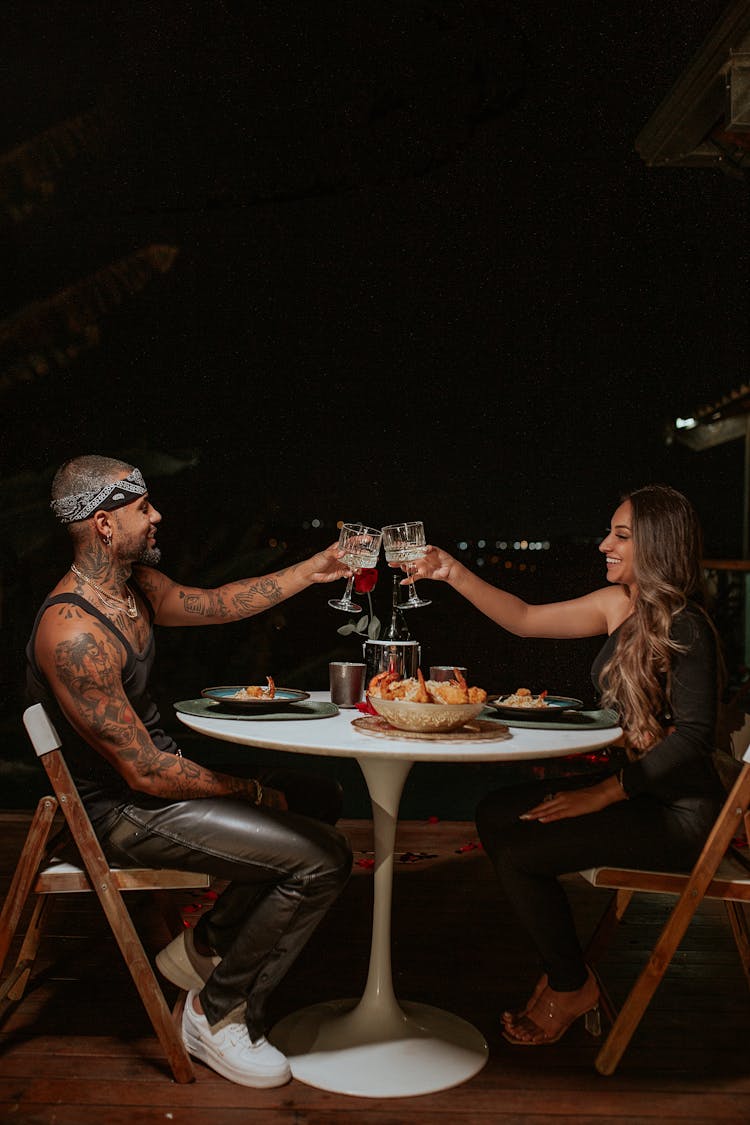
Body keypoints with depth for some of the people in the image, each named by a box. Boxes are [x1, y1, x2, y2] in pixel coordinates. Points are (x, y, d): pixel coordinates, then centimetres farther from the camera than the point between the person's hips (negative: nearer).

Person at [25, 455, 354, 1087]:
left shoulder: (136, 585, 1)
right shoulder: (74, 635, -27)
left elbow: (214, 604, 18)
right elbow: (145, 774, -25)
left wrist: (310, 572, 11)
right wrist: (251, 792, -14)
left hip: (158, 772, 10)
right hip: (122, 813, -10)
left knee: (321, 798, 17)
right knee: (323, 858, -18)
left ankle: (204, 947, 21)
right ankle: (218, 1013, 4)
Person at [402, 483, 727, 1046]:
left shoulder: (685, 628, -19)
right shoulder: (619, 605, 5)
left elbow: (693, 735, -23)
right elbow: (525, 620, 9)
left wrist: (602, 793, -23)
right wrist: (453, 573, 1)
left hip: (679, 810, -8)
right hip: (633, 785, 9)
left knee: (518, 851, -15)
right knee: (495, 813, 1)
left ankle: (571, 987, 11)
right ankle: (565, 969, 13)